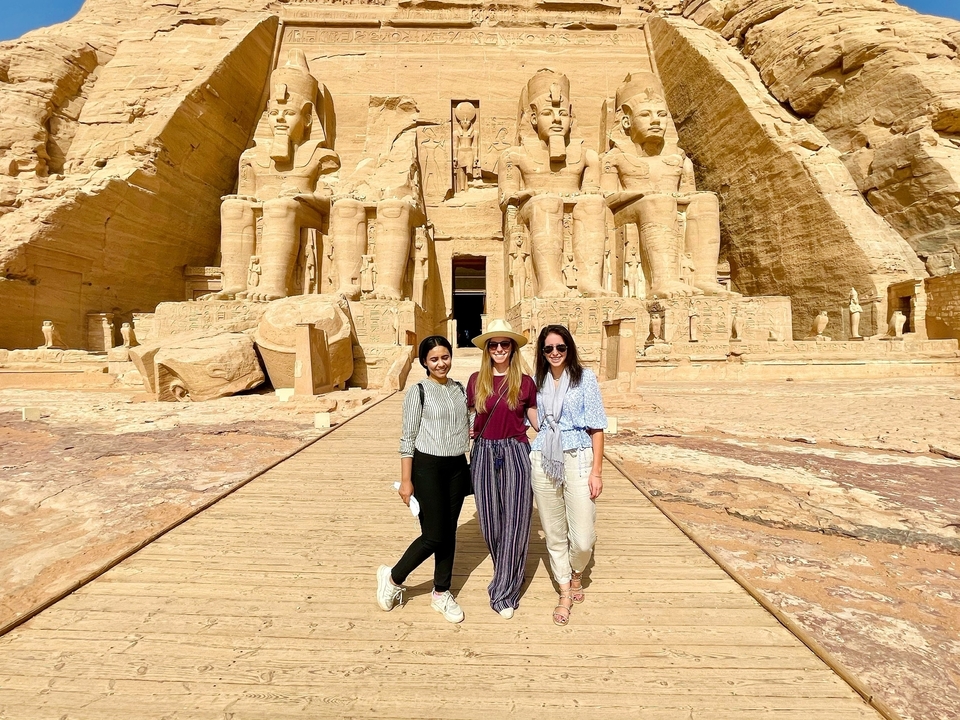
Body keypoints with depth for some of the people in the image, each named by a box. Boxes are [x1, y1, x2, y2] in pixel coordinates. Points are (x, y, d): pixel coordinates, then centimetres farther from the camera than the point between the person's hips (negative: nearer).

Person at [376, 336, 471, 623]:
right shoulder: (418, 392, -8)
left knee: (449, 533, 12)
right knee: (433, 536, -3)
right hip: (428, 467, -5)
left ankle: (441, 593, 28)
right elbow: (408, 438, -8)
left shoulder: (459, 389, 8)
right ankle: (393, 577, 21)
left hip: (457, 467, 5)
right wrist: (406, 480, -10)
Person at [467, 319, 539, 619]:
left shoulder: (525, 382, 0)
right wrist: (467, 431, -1)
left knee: (514, 523, -1)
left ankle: (505, 592, 14)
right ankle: (507, 576, 35)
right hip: (484, 454, 2)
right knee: (490, 522, 9)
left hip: (516, 453, -2)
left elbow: (536, 420, 7)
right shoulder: (476, 381, 5)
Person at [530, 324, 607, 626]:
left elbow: (596, 427, -2)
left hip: (577, 459, -3)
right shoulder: (538, 382, 9)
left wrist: (597, 471, -7)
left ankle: (576, 574, 30)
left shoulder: (585, 377, -1)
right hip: (543, 461, 3)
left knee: (583, 539, -4)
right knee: (554, 533, 9)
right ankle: (565, 593, 29)